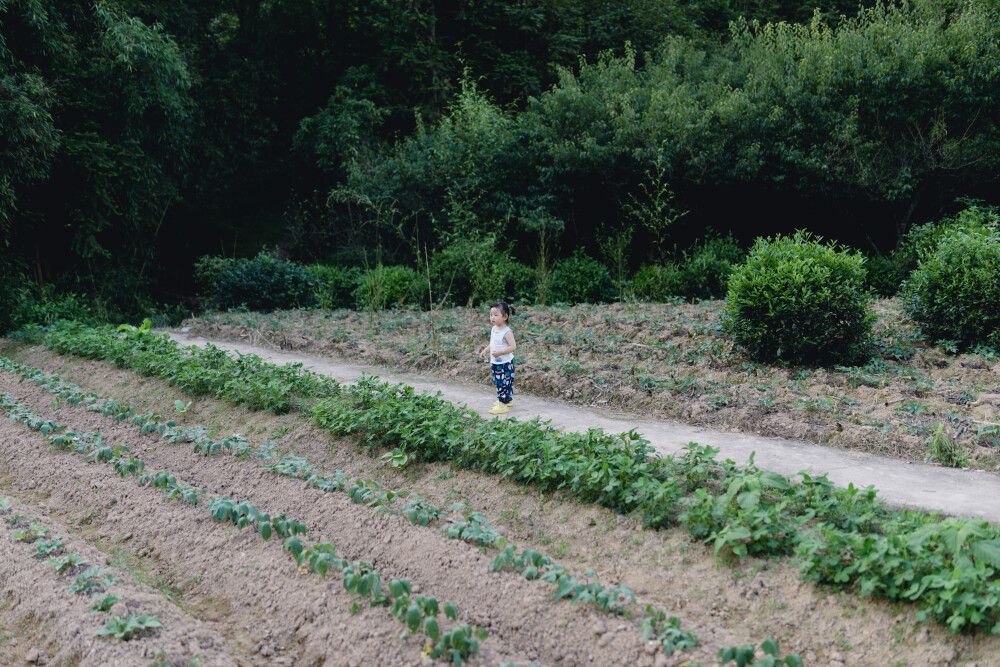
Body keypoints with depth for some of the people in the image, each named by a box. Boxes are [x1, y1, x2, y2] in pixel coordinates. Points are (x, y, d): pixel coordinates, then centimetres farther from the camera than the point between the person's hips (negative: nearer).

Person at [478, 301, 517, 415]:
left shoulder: (507, 332, -20)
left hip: (505, 363, -9)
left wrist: (500, 352, -32)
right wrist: (485, 351, 6)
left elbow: (513, 346, -24)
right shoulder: (493, 329, 7)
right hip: (495, 363, 9)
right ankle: (508, 400, 33)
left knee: (504, 383, -5)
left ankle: (503, 405, 0)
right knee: (498, 382, 18)